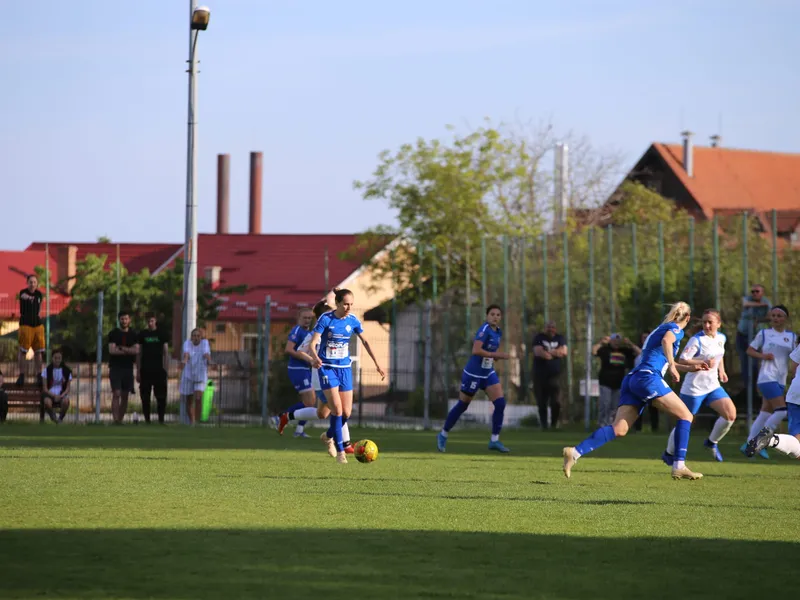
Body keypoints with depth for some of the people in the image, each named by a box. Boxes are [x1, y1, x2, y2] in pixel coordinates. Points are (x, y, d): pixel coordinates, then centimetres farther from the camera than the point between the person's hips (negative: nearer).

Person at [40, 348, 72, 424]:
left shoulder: (67, 371, 5)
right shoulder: (47, 370, 1)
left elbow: (67, 388, 6)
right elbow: (45, 388, -1)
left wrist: (61, 395, -14)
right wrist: (54, 395, -18)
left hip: (61, 394, 1)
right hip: (50, 394, -1)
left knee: (66, 401, -36)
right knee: (47, 402, -37)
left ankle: (60, 418, -9)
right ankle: (53, 419, -6)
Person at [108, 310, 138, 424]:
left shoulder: (133, 334, 9)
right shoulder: (113, 334, 1)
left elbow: (136, 350, -3)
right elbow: (112, 350, -11)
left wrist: (121, 348, -11)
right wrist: (128, 351, -7)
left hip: (128, 368, 4)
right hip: (115, 367, -3)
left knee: (125, 396, 5)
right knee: (116, 394, -14)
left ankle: (121, 419, 11)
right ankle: (116, 420, -18)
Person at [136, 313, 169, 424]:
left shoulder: (161, 335, 6)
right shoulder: (142, 334, 8)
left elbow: (166, 353, 6)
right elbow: (139, 354, 9)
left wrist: (165, 369, -3)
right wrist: (138, 371, 3)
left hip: (159, 370, -1)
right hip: (145, 370, 1)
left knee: (161, 396, -5)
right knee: (145, 397, 1)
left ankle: (161, 419, -1)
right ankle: (147, 420, 6)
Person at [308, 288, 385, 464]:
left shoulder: (353, 321, -2)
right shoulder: (326, 319, -14)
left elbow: (365, 342, 12)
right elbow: (312, 344, -18)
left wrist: (377, 364, 9)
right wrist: (315, 357, -40)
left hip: (345, 368, 4)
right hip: (327, 368, -4)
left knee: (346, 413, 2)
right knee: (337, 409, -15)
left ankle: (328, 436, 32)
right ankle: (340, 451, -5)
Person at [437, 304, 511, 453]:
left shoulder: (498, 332, 6)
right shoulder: (485, 329, -19)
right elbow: (476, 350, -30)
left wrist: (495, 357, 4)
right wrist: (496, 354, -29)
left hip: (488, 374, 7)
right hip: (473, 374, -7)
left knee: (500, 403, -7)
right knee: (462, 405, 6)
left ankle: (494, 440, -1)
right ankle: (443, 435, 25)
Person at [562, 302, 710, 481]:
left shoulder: (660, 329, 32)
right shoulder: (676, 329, 5)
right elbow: (666, 341, -21)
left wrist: (691, 368, 44)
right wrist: (672, 367, -18)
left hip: (632, 379, 8)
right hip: (648, 377, -8)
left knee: (619, 429, -6)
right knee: (686, 416, 0)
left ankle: (575, 452, -21)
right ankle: (679, 466, -8)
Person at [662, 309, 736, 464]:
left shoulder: (721, 338, 4)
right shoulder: (697, 340, -17)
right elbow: (682, 361, -21)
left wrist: (721, 370, 15)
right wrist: (703, 363, -29)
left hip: (713, 385, 6)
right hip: (694, 387, -6)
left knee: (731, 414, -10)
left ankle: (712, 442, 13)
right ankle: (669, 453, 25)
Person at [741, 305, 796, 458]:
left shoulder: (792, 337, 10)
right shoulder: (764, 334, 1)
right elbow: (750, 350, 6)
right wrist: (762, 356, -12)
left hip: (781, 381, 5)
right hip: (767, 377, -5)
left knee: (766, 413, 6)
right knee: (781, 411, -17)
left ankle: (749, 444, 14)